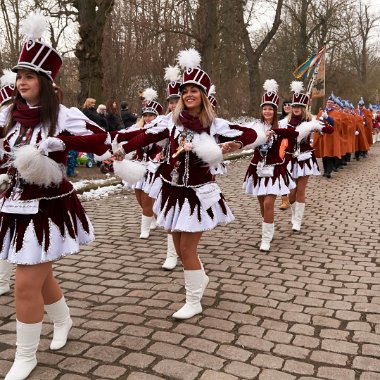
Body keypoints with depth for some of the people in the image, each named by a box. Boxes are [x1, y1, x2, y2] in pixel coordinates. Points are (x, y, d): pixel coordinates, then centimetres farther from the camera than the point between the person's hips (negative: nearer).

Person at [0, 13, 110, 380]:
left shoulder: (63, 115, -10)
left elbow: (101, 142, -18)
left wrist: (58, 141, -26)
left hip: (48, 208, -6)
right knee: (38, 276, 20)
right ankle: (63, 320, 49)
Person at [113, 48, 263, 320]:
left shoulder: (214, 124, -8)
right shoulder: (174, 120, 1)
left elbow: (250, 134, -8)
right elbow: (149, 136, 8)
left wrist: (232, 145, -25)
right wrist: (123, 149, 9)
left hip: (199, 193, -4)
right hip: (174, 191, 5)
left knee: (187, 249, -2)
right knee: (181, 248, 14)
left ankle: (194, 302, 16)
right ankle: (200, 280, 42)